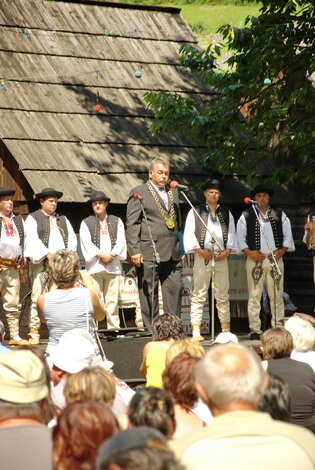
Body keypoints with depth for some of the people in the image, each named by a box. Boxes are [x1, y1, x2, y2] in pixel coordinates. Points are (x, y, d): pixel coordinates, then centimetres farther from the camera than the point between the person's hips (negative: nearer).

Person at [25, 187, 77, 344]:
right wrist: (48, 254, -16)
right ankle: (34, 332, -4)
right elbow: (32, 240, -6)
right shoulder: (33, 218, 6)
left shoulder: (62, 219, 22)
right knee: (38, 297, -7)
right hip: (41, 262, -4)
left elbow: (72, 237, 16)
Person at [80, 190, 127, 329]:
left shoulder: (116, 222, 17)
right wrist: (101, 255, -11)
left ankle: (114, 327, 1)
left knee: (112, 300, -2)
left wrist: (112, 255, -9)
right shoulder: (86, 223, 11)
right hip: (95, 266, -2)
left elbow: (121, 241, 8)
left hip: (113, 265, 2)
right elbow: (86, 243, 0)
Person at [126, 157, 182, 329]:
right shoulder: (139, 193, 1)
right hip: (149, 253, -5)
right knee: (148, 294, -1)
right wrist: (134, 251, -13)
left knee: (174, 290, 2)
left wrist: (179, 248, 15)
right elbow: (132, 224, -4)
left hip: (172, 254, 6)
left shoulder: (173, 193, 20)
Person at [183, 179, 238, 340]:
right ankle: (196, 331, -6)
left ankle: (226, 329, 7)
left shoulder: (226, 213, 17)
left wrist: (227, 251, -4)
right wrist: (200, 251, -11)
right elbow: (189, 234, 0)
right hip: (202, 256, -3)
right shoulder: (195, 212, 8)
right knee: (199, 295, -5)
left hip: (221, 257, 3)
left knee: (223, 295, 3)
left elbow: (231, 234, 12)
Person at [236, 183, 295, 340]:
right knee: (254, 296, -4)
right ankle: (255, 330, -1)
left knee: (277, 295, 1)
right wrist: (249, 253, -9)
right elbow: (240, 239, 5)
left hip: (275, 259, 2)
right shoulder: (246, 216, 7)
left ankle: (278, 328, 5)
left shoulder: (279, 215, 13)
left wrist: (281, 251, -3)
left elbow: (287, 237, 12)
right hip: (255, 260, -2)